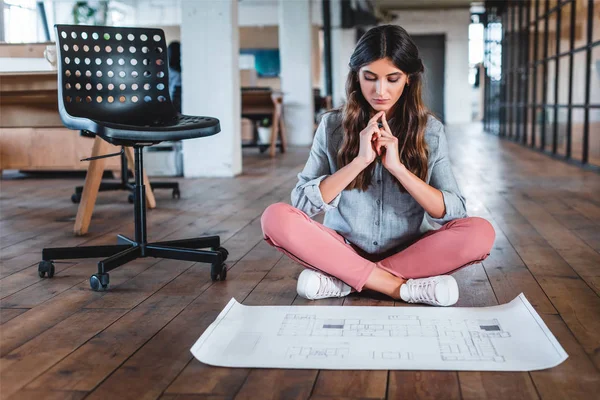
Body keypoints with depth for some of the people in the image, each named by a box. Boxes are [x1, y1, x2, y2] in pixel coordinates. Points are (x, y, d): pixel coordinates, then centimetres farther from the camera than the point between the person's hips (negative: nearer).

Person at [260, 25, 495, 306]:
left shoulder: (430, 130, -1)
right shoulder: (332, 125, -2)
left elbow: (454, 212, -8)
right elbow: (302, 202, -9)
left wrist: (398, 167, -19)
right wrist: (359, 161, -19)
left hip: (408, 251, 1)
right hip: (343, 248, 0)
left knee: (480, 233, -26)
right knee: (276, 218, -26)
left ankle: (342, 279, -22)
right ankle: (401, 286, -25)